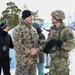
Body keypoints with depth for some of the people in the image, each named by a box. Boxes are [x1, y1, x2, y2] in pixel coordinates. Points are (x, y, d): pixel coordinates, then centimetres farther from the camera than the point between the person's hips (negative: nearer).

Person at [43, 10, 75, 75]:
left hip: (62, 61, -6)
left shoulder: (67, 30, -10)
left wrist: (58, 42, -28)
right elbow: (48, 42, 12)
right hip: (53, 60, 6)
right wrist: (46, 48, -11)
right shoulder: (52, 30, 10)